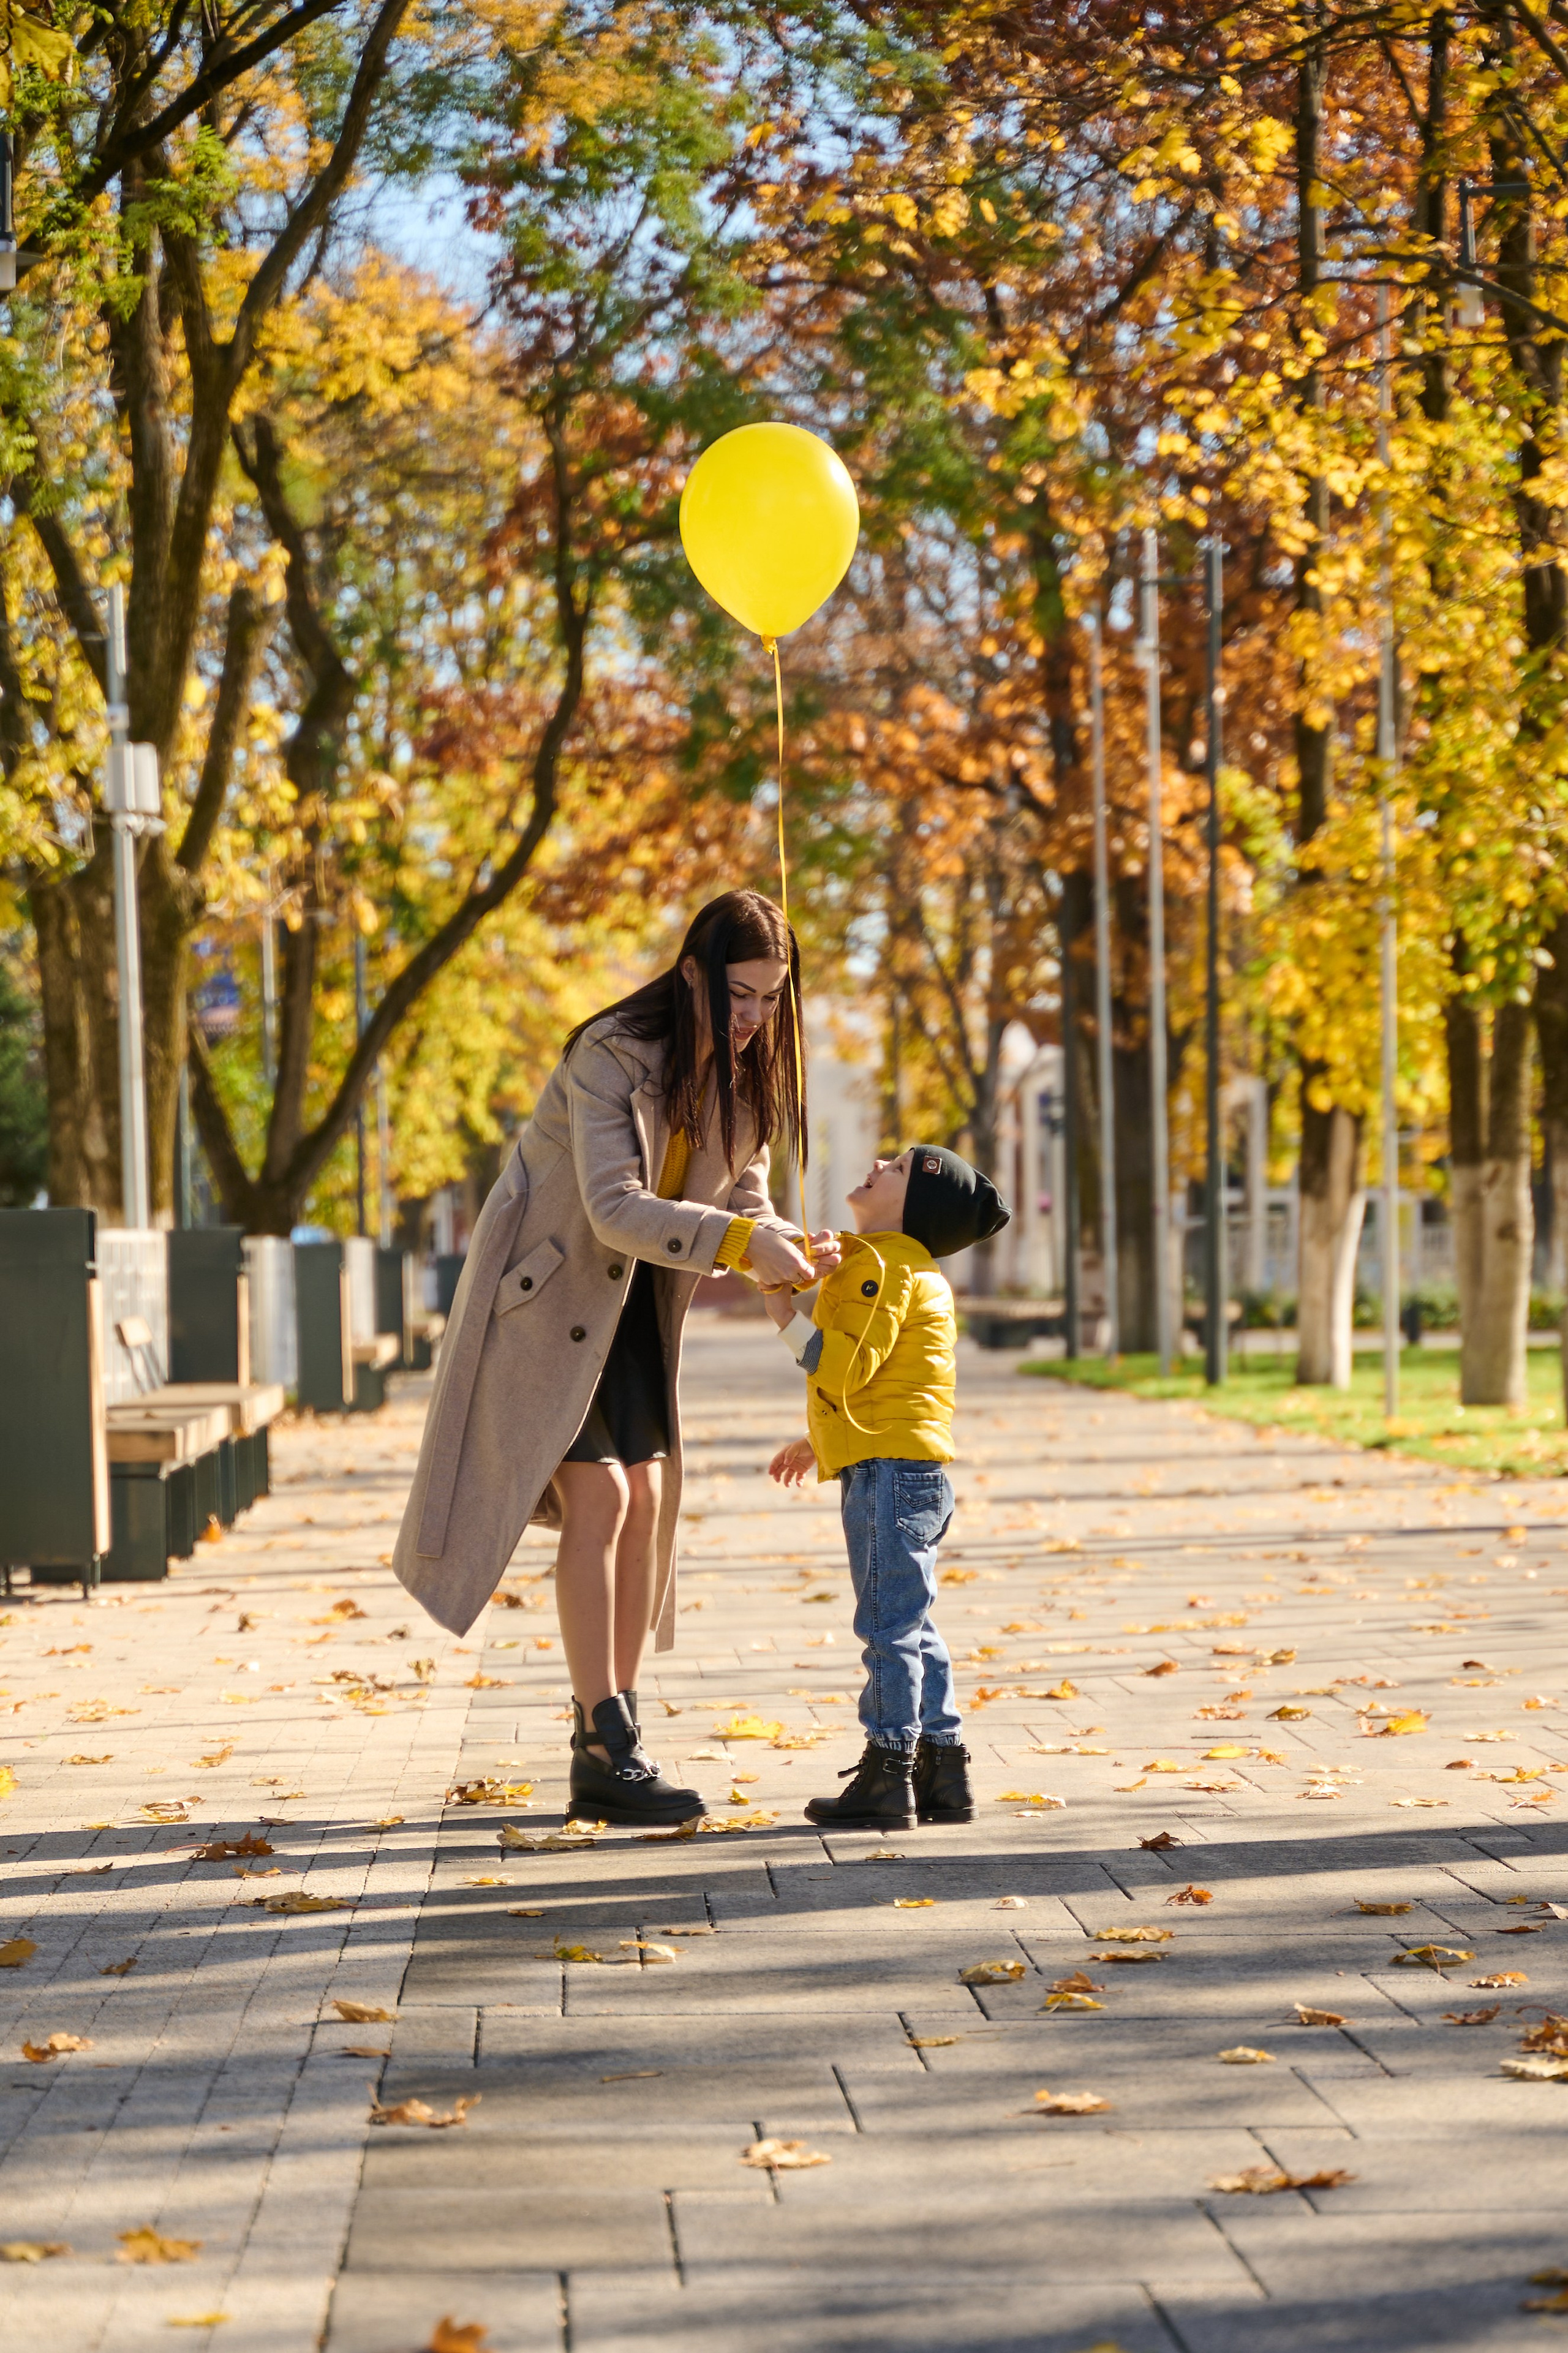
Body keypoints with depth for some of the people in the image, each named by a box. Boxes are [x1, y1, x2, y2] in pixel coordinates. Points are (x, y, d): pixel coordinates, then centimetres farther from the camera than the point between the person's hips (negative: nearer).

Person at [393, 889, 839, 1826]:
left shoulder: (744, 1079, -1)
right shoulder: (613, 1055, -23)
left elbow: (745, 1201, 1)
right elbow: (615, 1207, -32)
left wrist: (792, 1253, -21)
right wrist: (739, 1241, -42)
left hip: (633, 1301, 7)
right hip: (550, 1291, -7)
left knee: (648, 1502, 1)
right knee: (598, 1498, -15)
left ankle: (608, 1744, 8)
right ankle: (608, 1749, -12)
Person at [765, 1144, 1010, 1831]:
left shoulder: (882, 1266, -12)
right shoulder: (891, 1265, 22)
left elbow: (843, 1366, -23)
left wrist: (785, 1311, -16)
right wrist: (818, 1441, 28)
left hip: (889, 1467, -11)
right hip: (910, 1470, 11)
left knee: (889, 1624, -7)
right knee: (910, 1626, 13)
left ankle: (888, 1778, -5)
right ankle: (942, 1771, 16)